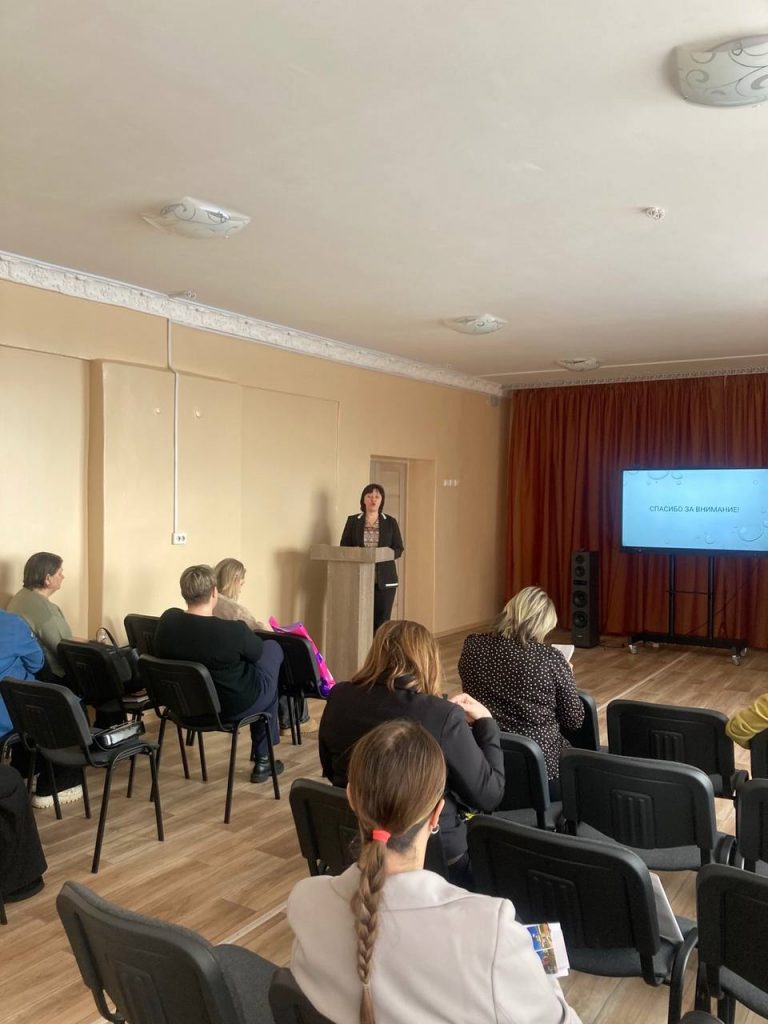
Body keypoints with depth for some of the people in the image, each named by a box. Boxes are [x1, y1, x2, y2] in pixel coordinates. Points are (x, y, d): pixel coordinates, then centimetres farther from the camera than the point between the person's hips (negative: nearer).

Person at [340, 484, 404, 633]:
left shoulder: (390, 522, 7)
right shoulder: (353, 521, 7)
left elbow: (398, 549, 4)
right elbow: (344, 547, 5)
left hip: (384, 580, 0)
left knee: (381, 621, 1)